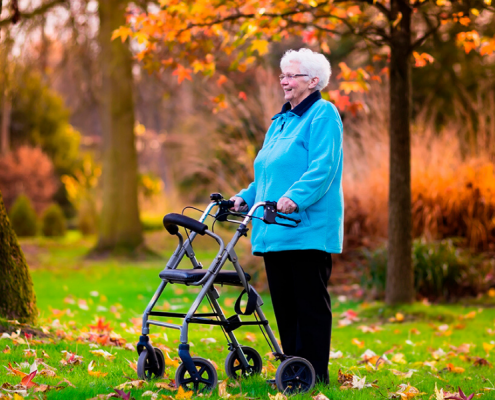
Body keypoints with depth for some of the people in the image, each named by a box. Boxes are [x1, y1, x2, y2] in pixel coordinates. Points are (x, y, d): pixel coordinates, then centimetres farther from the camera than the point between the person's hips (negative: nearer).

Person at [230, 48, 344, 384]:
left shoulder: (323, 114, -5)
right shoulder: (280, 121, 21)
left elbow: (323, 167, -18)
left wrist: (295, 197, -30)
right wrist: (246, 197, 10)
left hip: (308, 229, -9)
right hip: (275, 231, 9)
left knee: (310, 303, -4)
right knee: (283, 303, 10)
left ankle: (314, 373, 1)